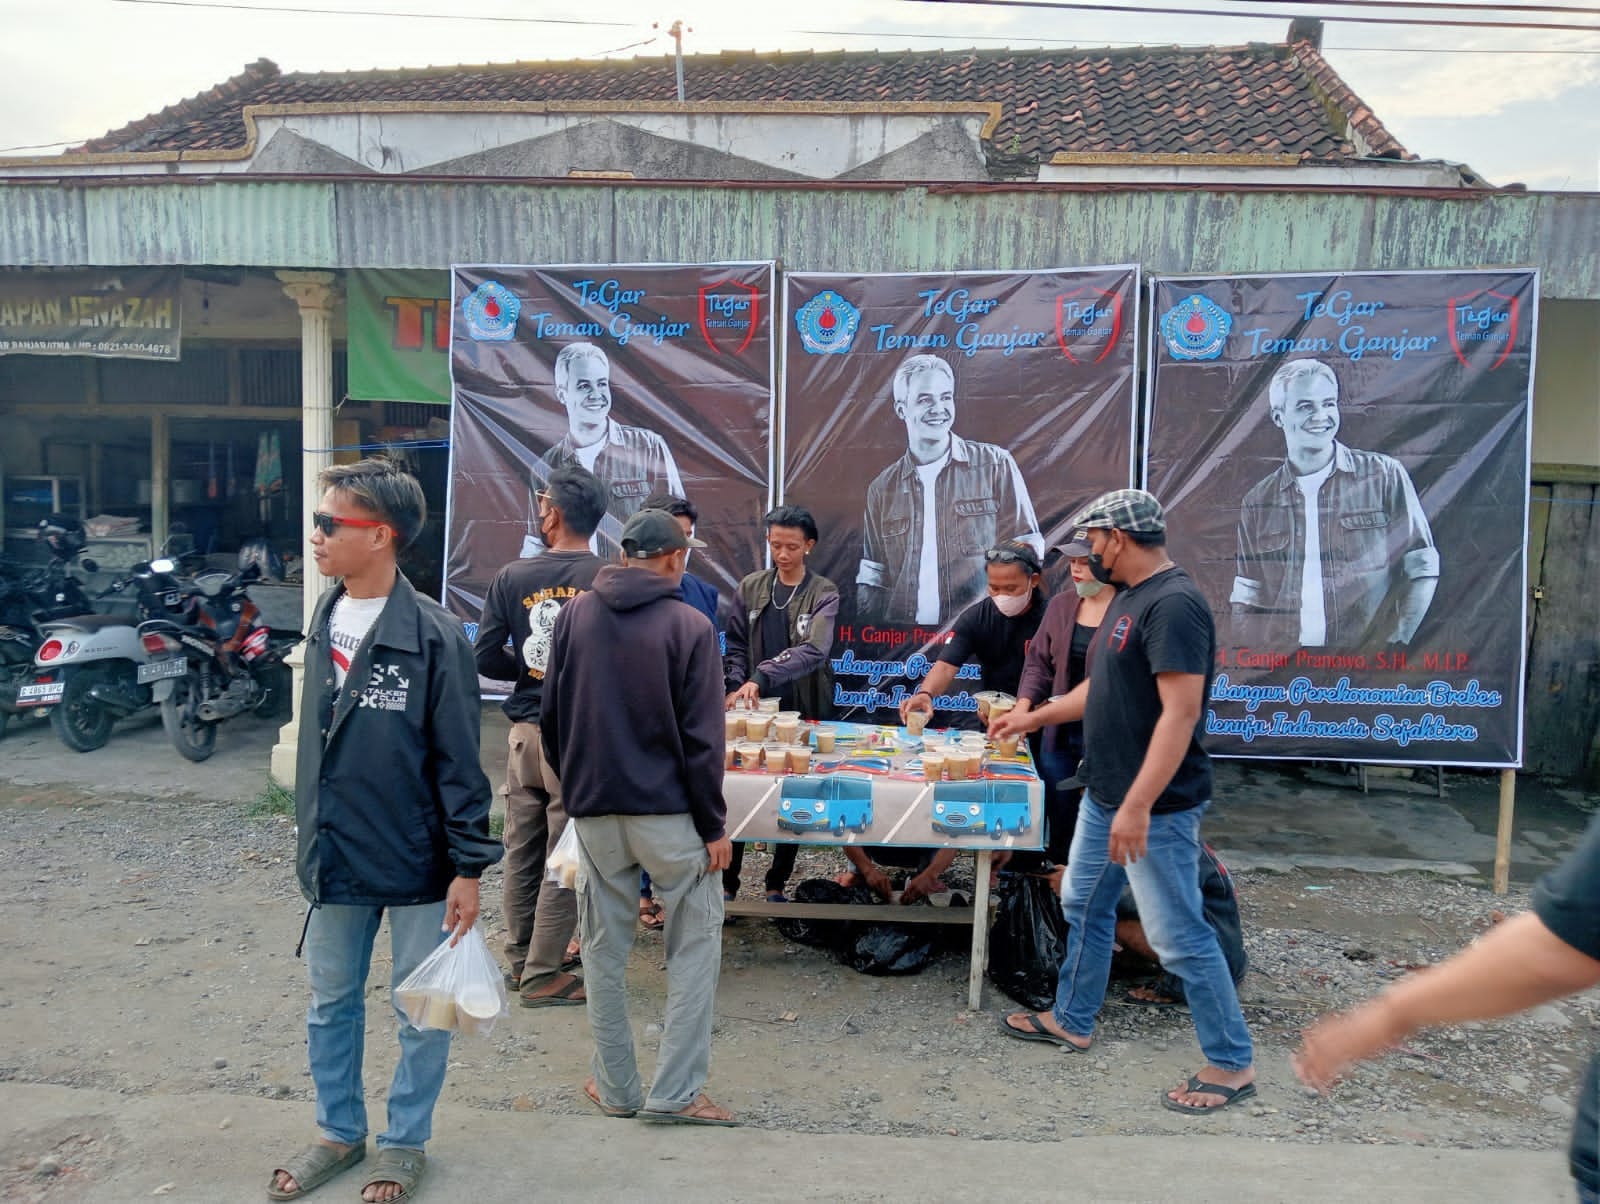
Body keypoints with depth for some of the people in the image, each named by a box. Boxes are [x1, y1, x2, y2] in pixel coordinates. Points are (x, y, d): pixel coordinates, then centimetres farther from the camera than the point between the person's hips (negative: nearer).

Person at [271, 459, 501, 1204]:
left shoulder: (433, 635, -16)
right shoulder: (324, 624, 4)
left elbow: (459, 762, -14)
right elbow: (315, 744, 12)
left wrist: (469, 866, -14)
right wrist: (312, 834, 14)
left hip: (415, 863, -6)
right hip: (334, 861, 6)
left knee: (421, 1014, 12)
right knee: (330, 1007, 20)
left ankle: (405, 1143, 32)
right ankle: (339, 1133, 40)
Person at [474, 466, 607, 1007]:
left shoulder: (511, 577, -3)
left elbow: (485, 658, -3)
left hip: (525, 732, 4)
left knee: (520, 852, 15)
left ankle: (520, 960, 28)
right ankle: (541, 976, 13)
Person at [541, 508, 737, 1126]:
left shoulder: (575, 614, 2)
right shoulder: (688, 625, -11)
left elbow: (552, 718, 7)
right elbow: (701, 738, -11)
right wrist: (713, 824, -4)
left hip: (593, 809, 4)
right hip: (668, 810, -4)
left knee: (605, 946, 14)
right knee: (695, 941, 10)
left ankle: (616, 1086, 24)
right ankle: (675, 1090, 10)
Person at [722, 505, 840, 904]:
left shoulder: (824, 594, -5)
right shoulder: (750, 587, 4)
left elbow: (814, 651, -20)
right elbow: (735, 646, 7)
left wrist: (761, 678, -31)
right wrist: (734, 687, -12)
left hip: (804, 710, -2)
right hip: (754, 708, 2)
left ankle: (777, 885, 22)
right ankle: (727, 883, 17)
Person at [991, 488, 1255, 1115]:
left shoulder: (1174, 603, -21)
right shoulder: (1129, 598, 10)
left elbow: (1180, 713, -26)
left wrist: (1137, 806, -28)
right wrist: (1031, 717, 28)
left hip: (1156, 807, -10)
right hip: (1104, 794, 10)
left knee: (1179, 936, 1)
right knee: (1084, 905, 20)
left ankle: (1232, 1063, 19)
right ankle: (1072, 1021, 37)